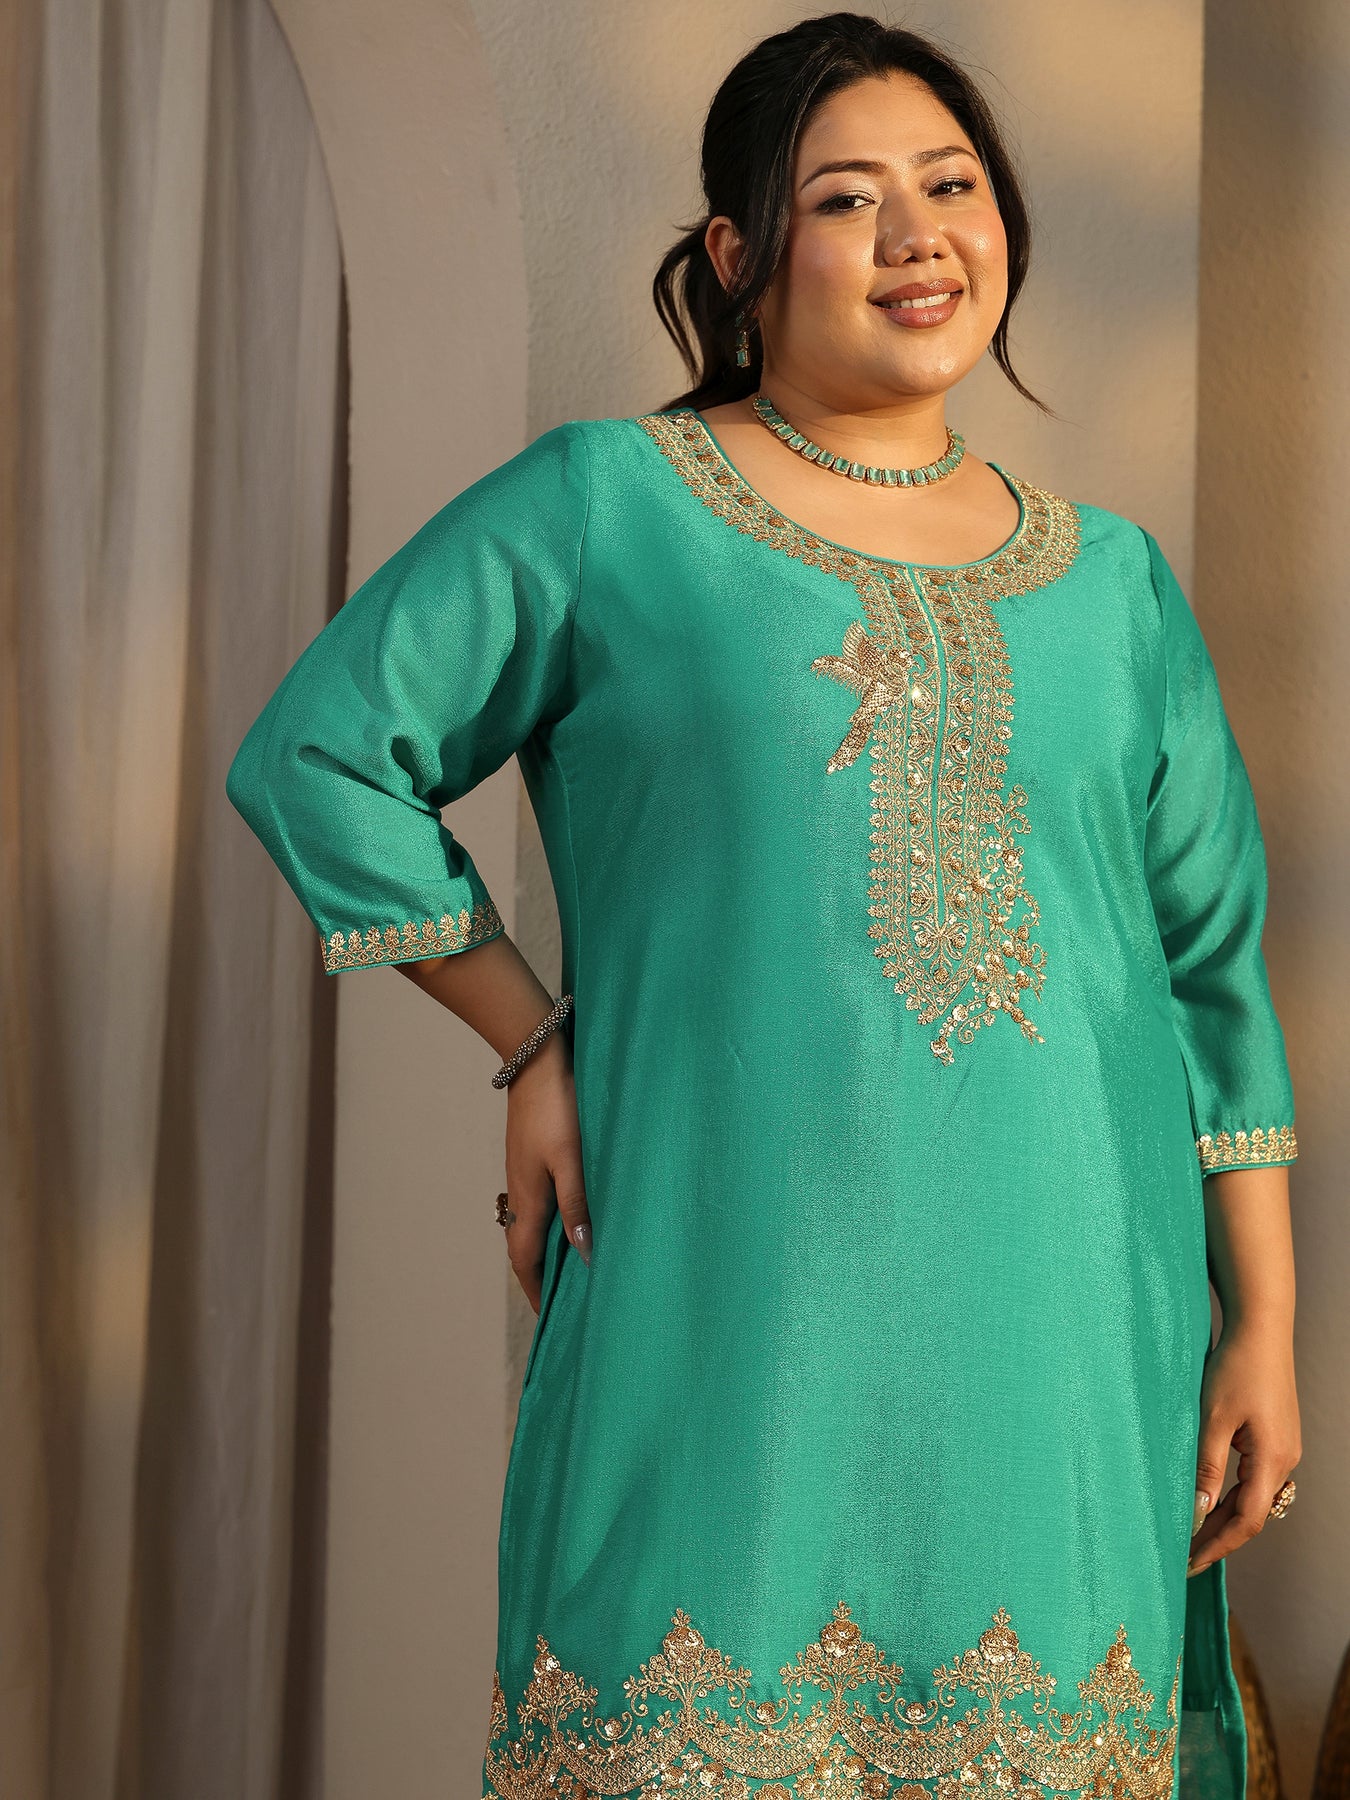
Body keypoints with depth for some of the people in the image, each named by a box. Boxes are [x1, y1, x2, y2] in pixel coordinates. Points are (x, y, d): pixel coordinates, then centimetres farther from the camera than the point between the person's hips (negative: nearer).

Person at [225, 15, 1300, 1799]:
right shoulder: (604, 505, 2)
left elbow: (1215, 963, 14)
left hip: (1068, 1324, 4)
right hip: (733, 1314, -3)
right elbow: (316, 750, 4)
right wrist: (534, 1043, 1)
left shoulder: (1113, 578, 13)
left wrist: (1265, 1322, 10)